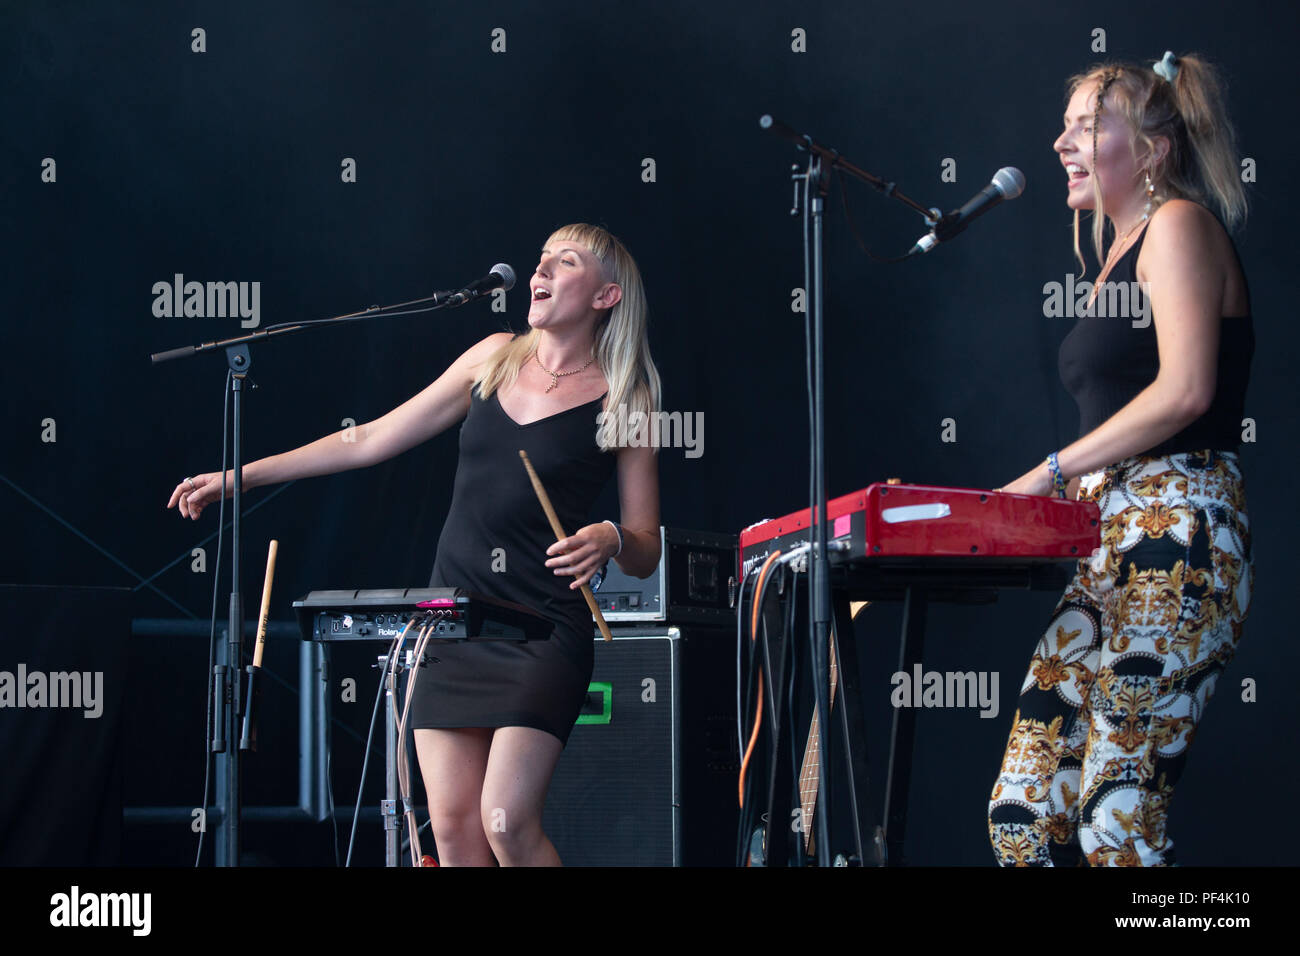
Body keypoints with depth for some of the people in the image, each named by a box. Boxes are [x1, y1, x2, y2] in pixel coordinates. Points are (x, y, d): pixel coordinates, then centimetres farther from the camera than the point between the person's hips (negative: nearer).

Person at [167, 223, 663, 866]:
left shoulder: (624, 401, -2)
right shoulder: (496, 358, 10)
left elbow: (646, 552, 0)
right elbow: (373, 439, 14)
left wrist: (610, 540, -24)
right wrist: (241, 476, 12)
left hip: (544, 628, -5)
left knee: (507, 822, -19)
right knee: (452, 824, -2)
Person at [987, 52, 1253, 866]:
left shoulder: (1179, 224, -3)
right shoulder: (1121, 251, 25)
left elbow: (1185, 390, -16)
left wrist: (1051, 474, -15)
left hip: (1178, 535, -10)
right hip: (1116, 550, 10)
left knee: (1116, 825, -16)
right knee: (1023, 812, 1)